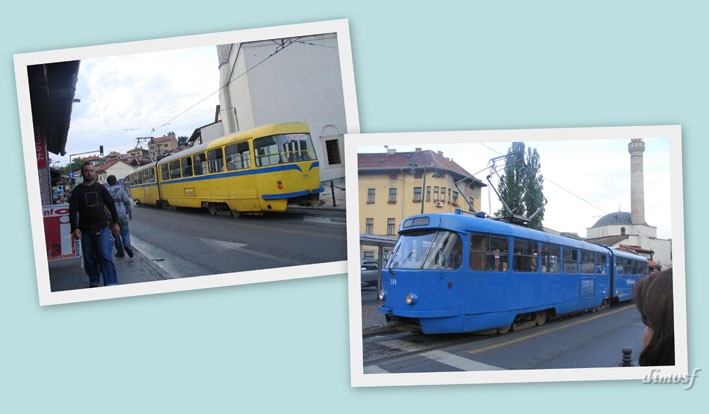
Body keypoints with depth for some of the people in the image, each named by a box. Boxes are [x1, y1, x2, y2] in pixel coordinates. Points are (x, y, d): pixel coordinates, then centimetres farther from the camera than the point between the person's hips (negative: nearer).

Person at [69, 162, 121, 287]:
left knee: (105, 257, -12)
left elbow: (111, 205, 10)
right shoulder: (77, 191, 4)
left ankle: (112, 285, -16)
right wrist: (75, 228, -15)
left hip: (102, 228, -1)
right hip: (86, 230, 1)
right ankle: (94, 283, 21)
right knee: (89, 258, 7)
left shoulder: (100, 188, 7)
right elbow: (73, 210, -3)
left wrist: (115, 223, 5)